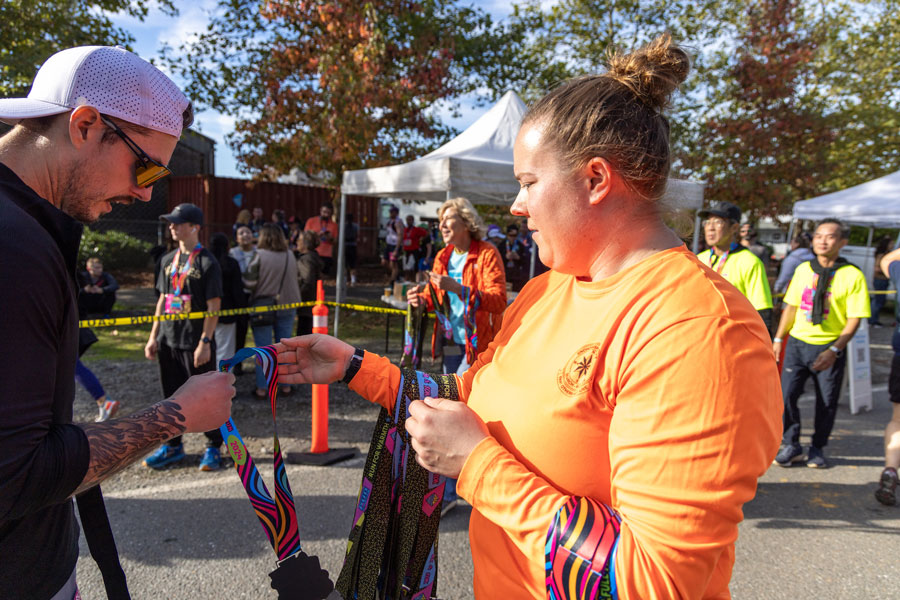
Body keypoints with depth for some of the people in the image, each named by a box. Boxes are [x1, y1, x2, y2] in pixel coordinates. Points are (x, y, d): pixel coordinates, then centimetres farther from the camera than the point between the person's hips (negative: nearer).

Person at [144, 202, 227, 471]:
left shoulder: (207, 262, -9)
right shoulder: (168, 260, 12)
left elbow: (214, 306, -12)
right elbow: (163, 300, 16)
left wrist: (205, 342, -17)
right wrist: (154, 336, 12)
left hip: (196, 342, -7)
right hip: (168, 340, 7)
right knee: (171, 395, 14)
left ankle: (213, 447, 16)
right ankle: (173, 445, 28)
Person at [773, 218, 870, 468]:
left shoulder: (852, 275, -6)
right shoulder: (803, 269, 5)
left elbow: (854, 319, -7)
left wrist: (834, 351, -16)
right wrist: (778, 339, 7)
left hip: (830, 348, -2)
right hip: (797, 343, 3)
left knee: (827, 402, 7)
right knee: (786, 395, -4)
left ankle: (817, 449, 27)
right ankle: (791, 446, 14)